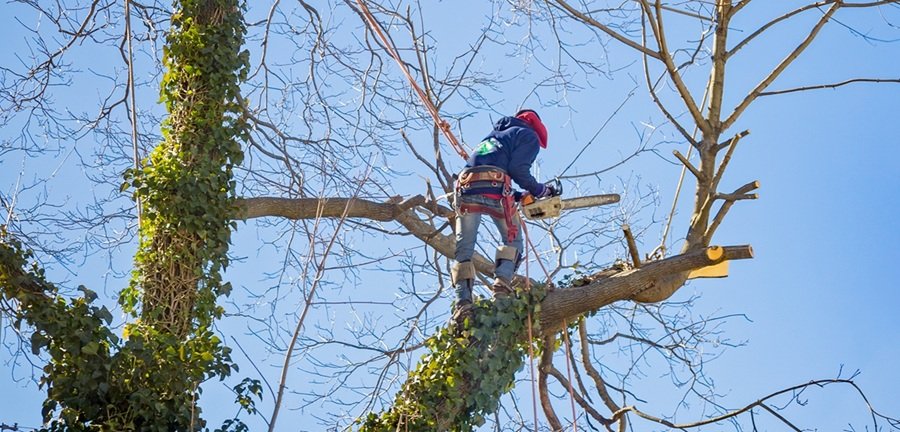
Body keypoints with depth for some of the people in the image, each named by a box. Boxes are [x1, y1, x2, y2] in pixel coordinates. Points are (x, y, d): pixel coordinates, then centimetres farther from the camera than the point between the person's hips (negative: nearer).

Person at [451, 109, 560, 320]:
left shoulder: (494, 135, 38)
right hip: (495, 189, -5)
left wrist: (518, 196, 25)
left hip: (465, 186, 5)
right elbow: (518, 169, -1)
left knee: (464, 249, 2)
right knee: (513, 241, 11)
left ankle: (463, 301, -14)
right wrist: (541, 190, 13)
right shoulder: (528, 135, 17)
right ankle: (502, 282, -13)